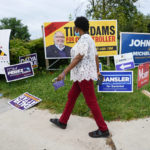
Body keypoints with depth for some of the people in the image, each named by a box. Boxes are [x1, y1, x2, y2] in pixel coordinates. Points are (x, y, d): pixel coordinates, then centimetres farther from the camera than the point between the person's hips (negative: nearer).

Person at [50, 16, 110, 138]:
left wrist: (64, 72, -23)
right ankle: (62, 122, 30)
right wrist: (97, 71, 29)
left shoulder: (84, 38, -15)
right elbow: (96, 56, 19)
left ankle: (103, 130, 10)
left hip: (84, 74, -10)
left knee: (91, 102, -2)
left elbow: (78, 58, -23)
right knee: (71, 96, 16)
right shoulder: (89, 39, 15)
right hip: (82, 74, 10)